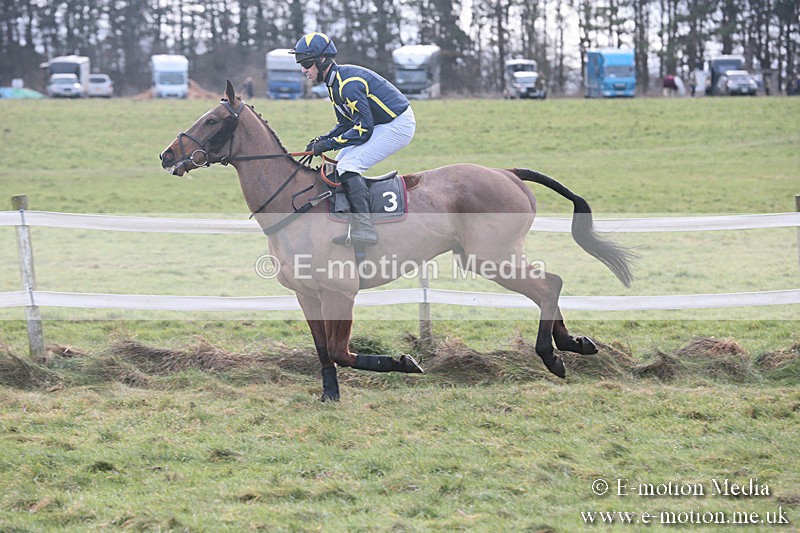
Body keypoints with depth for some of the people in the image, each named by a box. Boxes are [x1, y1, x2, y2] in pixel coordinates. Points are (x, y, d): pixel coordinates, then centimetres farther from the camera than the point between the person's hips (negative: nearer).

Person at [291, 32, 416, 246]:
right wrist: (321, 140, 1)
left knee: (349, 166, -20)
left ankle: (364, 227, -27)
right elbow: (346, 124, 16)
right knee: (341, 162, 12)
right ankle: (346, 224, 10)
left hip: (399, 125, -11)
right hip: (382, 125, 11)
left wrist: (329, 144, -18)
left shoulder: (349, 84, -23)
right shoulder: (335, 83, 9)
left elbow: (363, 129, -23)